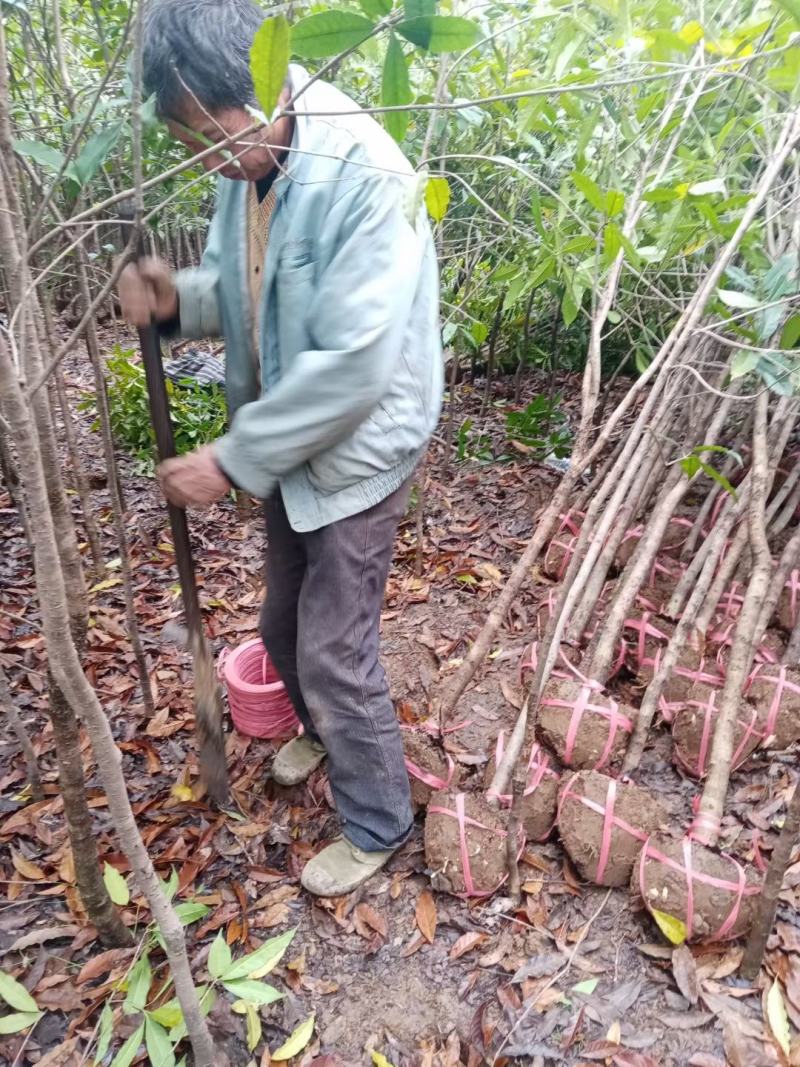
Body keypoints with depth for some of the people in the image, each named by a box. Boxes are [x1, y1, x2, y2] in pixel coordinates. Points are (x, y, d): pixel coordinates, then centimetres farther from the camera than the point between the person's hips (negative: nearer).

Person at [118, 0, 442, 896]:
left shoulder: (369, 179, -24)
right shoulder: (244, 165, 0)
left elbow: (351, 365, -29)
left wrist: (231, 460, -23)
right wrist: (178, 298, -11)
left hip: (354, 457, -8)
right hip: (285, 450, 8)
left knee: (334, 653, 3)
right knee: (284, 627, 22)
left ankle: (378, 823, 29)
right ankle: (319, 731, 54)